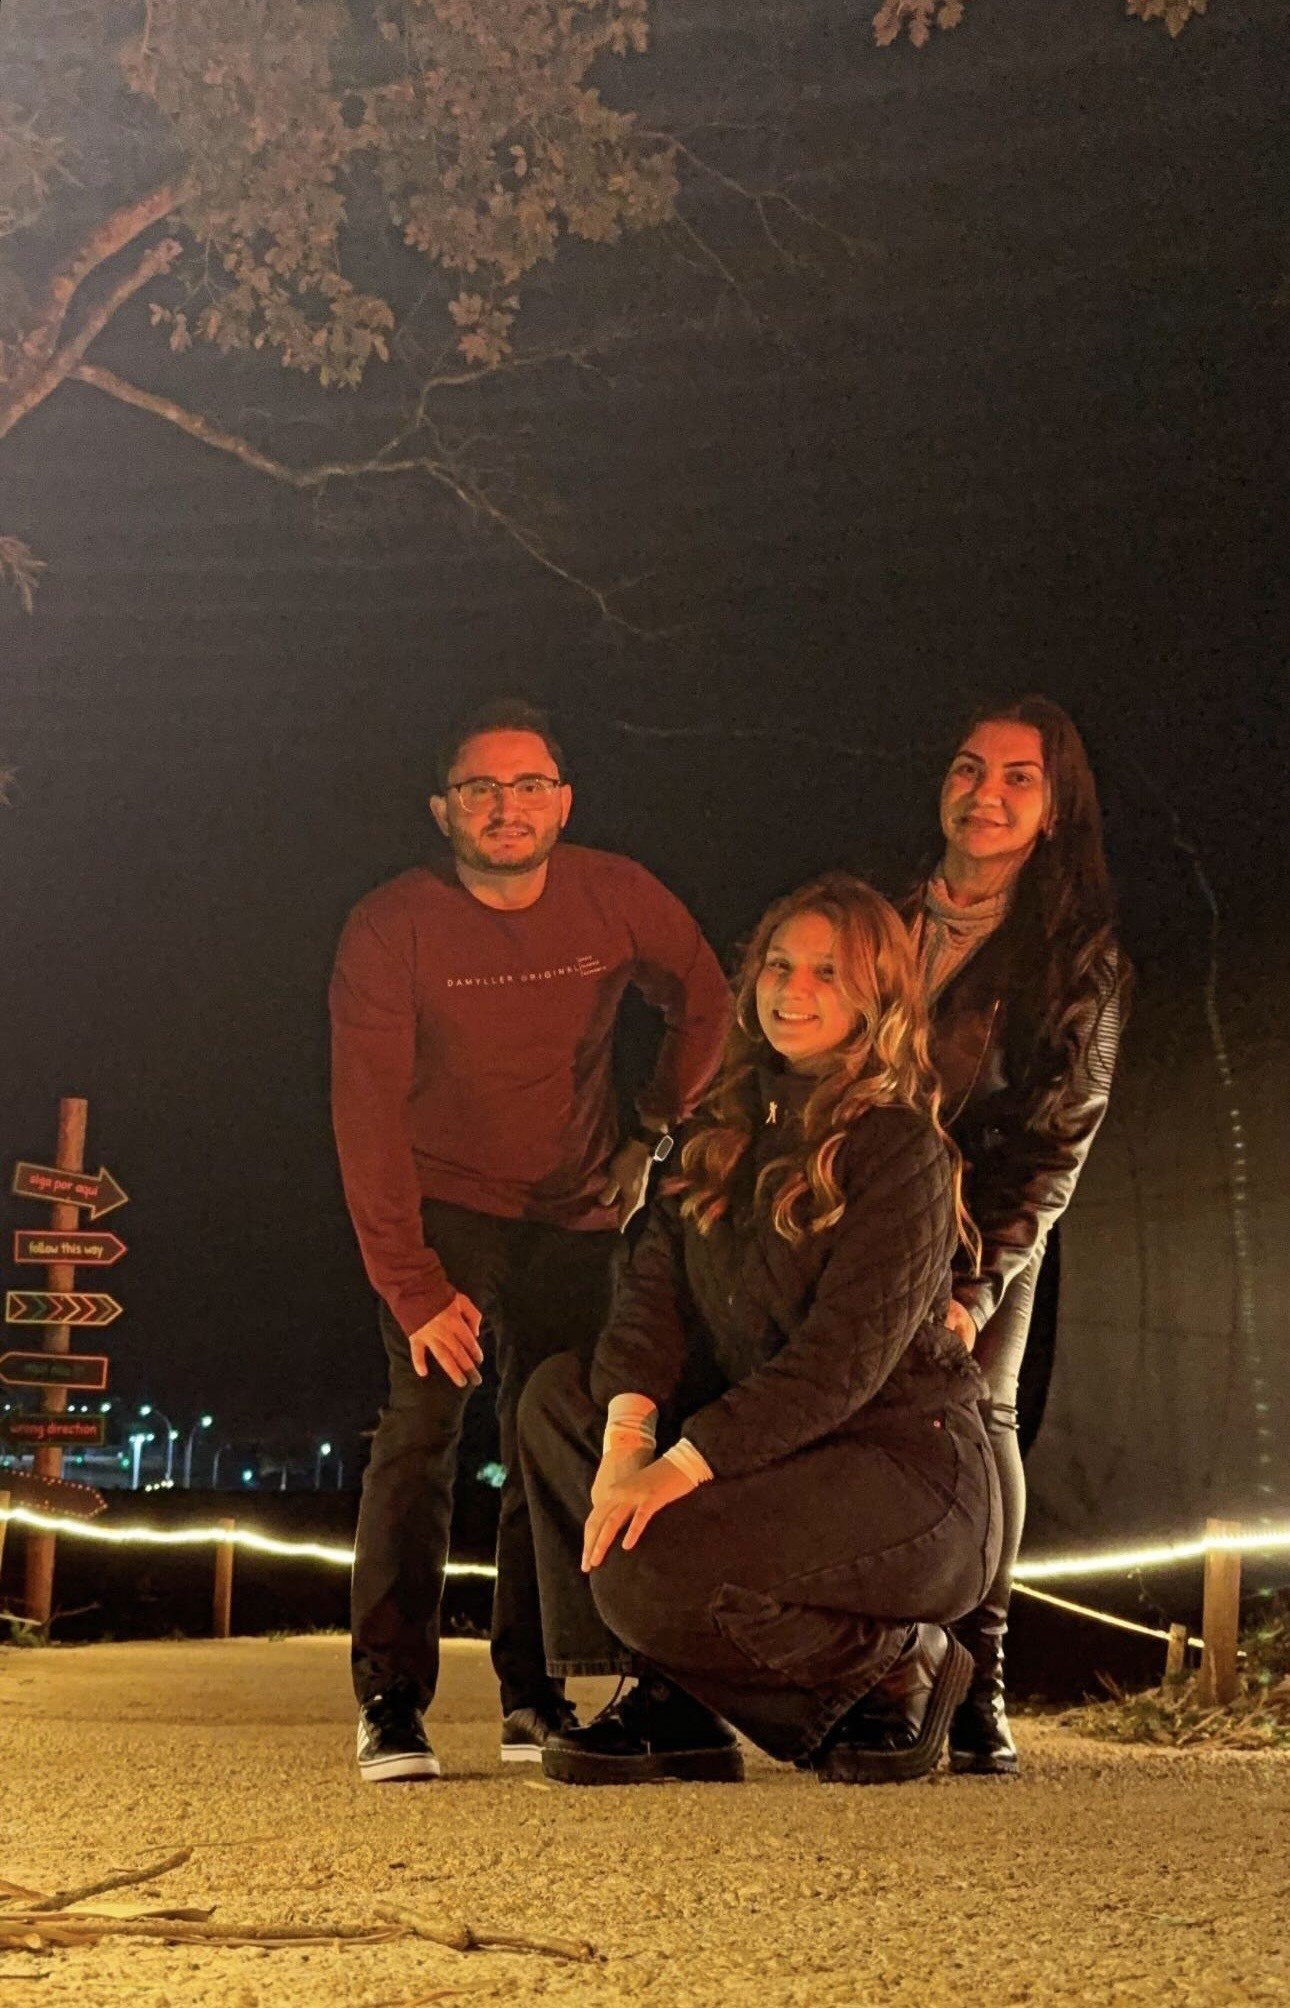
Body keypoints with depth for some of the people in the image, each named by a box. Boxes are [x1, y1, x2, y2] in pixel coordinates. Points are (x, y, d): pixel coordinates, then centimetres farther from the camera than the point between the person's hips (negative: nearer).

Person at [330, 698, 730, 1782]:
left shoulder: (615, 896, -11)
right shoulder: (391, 927, -17)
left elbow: (707, 1003, 8)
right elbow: (367, 1115, -19)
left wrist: (652, 1135, 2)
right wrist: (412, 1287, -25)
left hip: (574, 1215, 3)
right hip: (441, 1212, -3)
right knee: (422, 1431, -17)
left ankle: (534, 1698, 15)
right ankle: (391, 1704, -13)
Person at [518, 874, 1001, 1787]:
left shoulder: (902, 1151, -11)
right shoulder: (726, 1130, 12)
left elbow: (848, 1354, -19)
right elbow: (656, 1281, 1)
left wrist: (682, 1464, -25)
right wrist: (628, 1435, -17)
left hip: (909, 1476, -8)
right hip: (778, 1456, 8)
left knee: (644, 1570, -27)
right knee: (558, 1392, -5)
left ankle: (895, 1664, -3)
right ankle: (667, 1698, -6)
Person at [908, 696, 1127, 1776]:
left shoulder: (1082, 959, -6)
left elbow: (1058, 1143, -9)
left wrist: (976, 1286, -18)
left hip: (990, 1224, -2)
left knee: (979, 1405, -15)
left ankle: (977, 1687, -8)